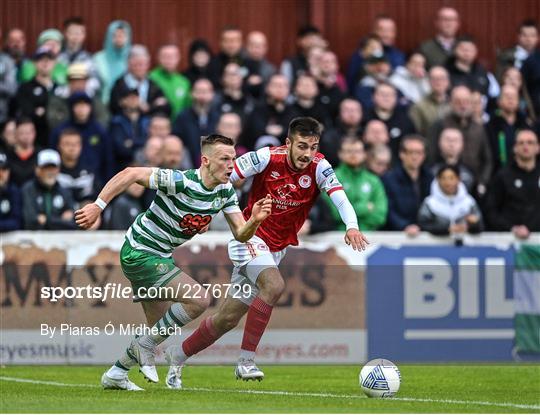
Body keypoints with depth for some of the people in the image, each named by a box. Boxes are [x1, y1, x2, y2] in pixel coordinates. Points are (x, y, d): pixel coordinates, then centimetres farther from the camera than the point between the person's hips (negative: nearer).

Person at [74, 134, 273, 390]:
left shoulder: (226, 192, -1)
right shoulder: (182, 181, -25)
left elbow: (241, 234, -1)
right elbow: (130, 174, -25)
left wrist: (255, 220, -23)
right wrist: (98, 206, -29)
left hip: (160, 256, 9)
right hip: (140, 252, -9)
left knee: (160, 328, 15)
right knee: (199, 299, -20)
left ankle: (115, 376, 29)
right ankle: (146, 346, -5)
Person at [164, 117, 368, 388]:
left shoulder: (318, 167, -11)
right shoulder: (267, 158, -17)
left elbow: (340, 198, -24)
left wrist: (351, 226, -42)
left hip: (277, 248, 4)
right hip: (250, 236, -4)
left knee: (229, 318, 8)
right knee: (274, 285, -32)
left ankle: (177, 356, 29)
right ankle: (246, 361, -25)